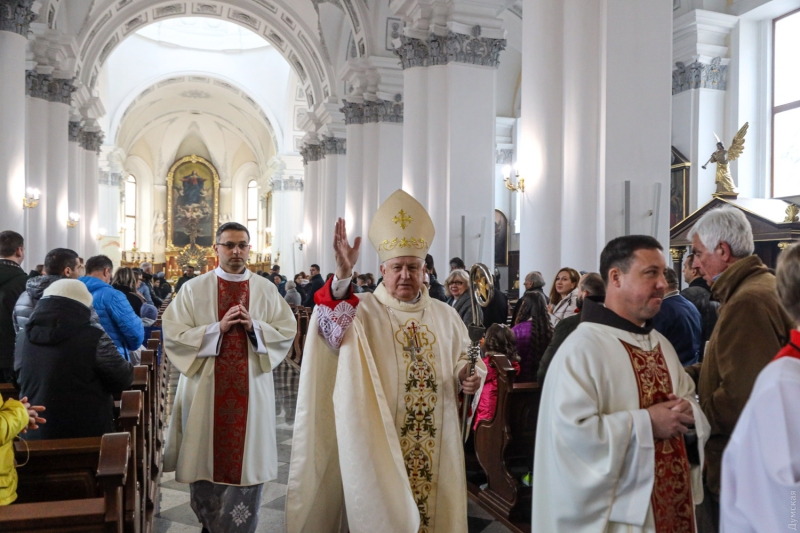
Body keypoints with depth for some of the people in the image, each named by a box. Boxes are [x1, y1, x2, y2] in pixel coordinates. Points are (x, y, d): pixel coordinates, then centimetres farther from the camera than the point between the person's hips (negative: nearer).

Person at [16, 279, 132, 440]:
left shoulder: (25, 337, 0)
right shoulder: (93, 338, -20)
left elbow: (22, 380, 16)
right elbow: (123, 380, -11)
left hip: (35, 432, 5)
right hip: (86, 433, -5)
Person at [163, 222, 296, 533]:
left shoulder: (266, 290, 4)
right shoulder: (193, 289, -1)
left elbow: (287, 333, 2)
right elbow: (173, 335, -7)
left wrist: (254, 327, -14)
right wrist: (218, 328, -17)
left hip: (250, 389, 1)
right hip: (206, 389, -1)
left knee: (248, 460, 7)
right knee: (206, 460, 9)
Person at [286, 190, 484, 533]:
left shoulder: (444, 315, 6)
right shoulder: (364, 309, -6)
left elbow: (462, 358, 16)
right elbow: (333, 332, -27)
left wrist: (469, 376, -8)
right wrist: (342, 275, -43)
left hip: (434, 441, 4)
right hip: (379, 439, -3)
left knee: (432, 505, 15)